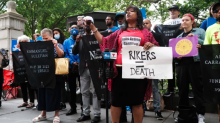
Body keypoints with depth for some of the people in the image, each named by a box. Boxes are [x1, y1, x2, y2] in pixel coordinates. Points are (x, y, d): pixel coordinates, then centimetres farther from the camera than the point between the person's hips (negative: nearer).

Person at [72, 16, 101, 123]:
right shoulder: (80, 38, 11)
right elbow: (74, 52, 4)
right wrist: (77, 42, -11)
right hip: (83, 69, 5)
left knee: (95, 92, 1)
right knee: (84, 92, 11)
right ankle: (86, 113, 21)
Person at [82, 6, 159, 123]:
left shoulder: (145, 32, 12)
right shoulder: (119, 32, 18)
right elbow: (104, 42, 13)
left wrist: (151, 45, -10)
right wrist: (93, 27, 9)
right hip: (120, 69, 2)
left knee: (137, 101, 6)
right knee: (116, 101, 5)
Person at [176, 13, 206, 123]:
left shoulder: (200, 31, 9)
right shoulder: (179, 36, 19)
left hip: (195, 63, -4)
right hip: (182, 63, 4)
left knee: (197, 88, -1)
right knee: (182, 88, 7)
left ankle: (200, 114, 9)